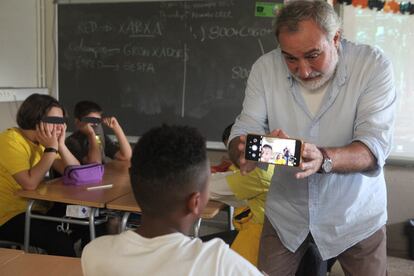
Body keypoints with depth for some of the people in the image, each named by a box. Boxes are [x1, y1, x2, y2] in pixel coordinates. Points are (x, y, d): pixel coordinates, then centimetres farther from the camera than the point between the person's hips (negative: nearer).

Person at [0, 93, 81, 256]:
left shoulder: (42, 141, 6)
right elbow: (30, 183, -31)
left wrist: (60, 145, -14)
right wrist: (51, 148, -24)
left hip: (38, 208, 8)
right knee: (61, 243, -26)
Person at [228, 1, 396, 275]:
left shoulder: (373, 65, -18)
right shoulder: (265, 68, -12)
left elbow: (375, 146, -24)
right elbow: (243, 131, -12)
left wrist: (323, 159, -44)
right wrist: (244, 152, -36)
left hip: (356, 214, -1)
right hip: (285, 211, 2)